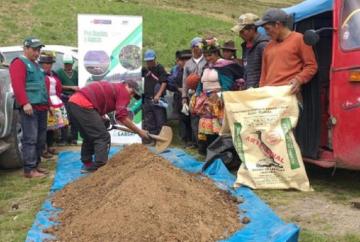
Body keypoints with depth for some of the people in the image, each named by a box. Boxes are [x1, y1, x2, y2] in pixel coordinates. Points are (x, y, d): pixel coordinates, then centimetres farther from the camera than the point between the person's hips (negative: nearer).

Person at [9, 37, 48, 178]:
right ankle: (29, 170, -8)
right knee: (30, 139, -10)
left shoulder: (35, 65, 25)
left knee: (41, 139, 11)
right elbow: (18, 85, -16)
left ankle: (36, 165, 19)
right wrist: (25, 103, -24)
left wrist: (47, 104, 21)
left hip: (41, 107, 9)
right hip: (30, 107, -9)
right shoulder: (19, 63, -4)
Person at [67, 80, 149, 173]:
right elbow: (122, 116, -7)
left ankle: (87, 164, 32)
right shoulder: (123, 91, 3)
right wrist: (139, 131, -3)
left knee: (89, 136, 24)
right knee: (103, 137, -4)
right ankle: (99, 168, -8)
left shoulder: (112, 88, 30)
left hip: (73, 102, 10)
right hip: (83, 105, -10)